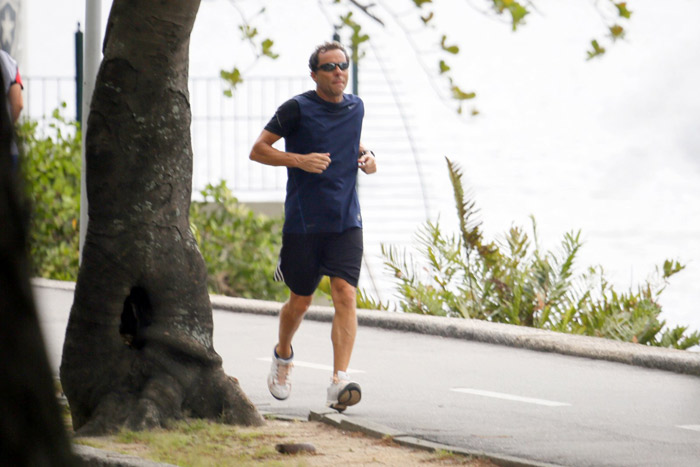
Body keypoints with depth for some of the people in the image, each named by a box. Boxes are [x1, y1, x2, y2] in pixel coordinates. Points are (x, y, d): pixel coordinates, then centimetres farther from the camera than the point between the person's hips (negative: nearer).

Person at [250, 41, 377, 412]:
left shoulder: (355, 108, 10)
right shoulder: (297, 109, -5)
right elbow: (258, 150, -4)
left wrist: (366, 157, 8)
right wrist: (299, 160, -18)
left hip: (346, 221, 3)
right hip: (303, 223, -3)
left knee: (345, 295, -15)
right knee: (300, 301, 9)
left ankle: (340, 381, -22)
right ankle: (283, 356, 41)